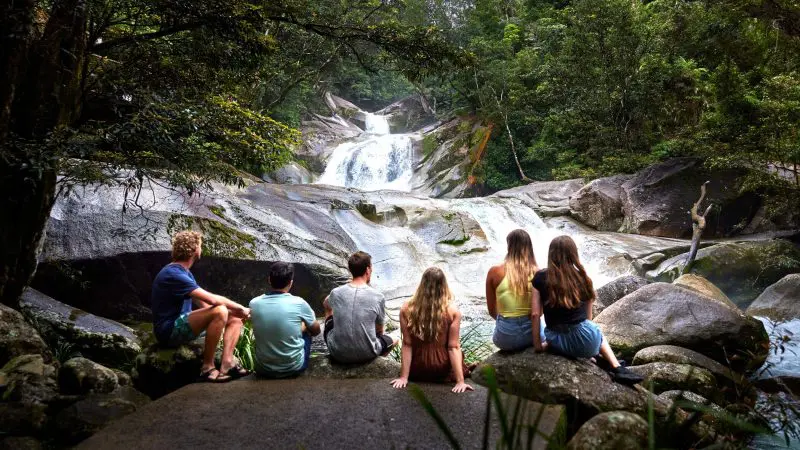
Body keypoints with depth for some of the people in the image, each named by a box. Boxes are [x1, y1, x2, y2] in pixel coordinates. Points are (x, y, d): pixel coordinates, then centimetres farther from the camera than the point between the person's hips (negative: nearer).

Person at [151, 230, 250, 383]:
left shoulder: (185, 273, 14)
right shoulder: (173, 274, -19)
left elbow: (204, 303, 11)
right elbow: (211, 299, -26)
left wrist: (237, 310, -3)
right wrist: (241, 308, -14)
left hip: (182, 323, 10)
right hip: (169, 331, -10)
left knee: (235, 318, 3)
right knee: (219, 311, -30)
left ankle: (227, 364, -16)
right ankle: (207, 367, -22)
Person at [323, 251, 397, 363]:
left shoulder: (335, 293, -9)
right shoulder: (378, 296, -12)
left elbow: (326, 304, 18)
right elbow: (379, 330, 3)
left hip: (338, 354, 1)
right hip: (367, 354, -1)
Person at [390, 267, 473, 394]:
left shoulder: (406, 309, -12)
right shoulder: (452, 311, -15)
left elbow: (407, 345, -10)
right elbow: (454, 347, -15)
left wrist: (404, 377, -6)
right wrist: (460, 381, -11)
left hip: (417, 372, 1)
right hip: (443, 372, -1)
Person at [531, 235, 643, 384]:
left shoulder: (540, 278, -3)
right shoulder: (583, 278, 0)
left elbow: (535, 314, -4)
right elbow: (588, 317, 9)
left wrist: (537, 345, 5)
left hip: (557, 343, 2)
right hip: (584, 341, -1)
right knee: (598, 334, 34)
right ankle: (617, 368, 21)